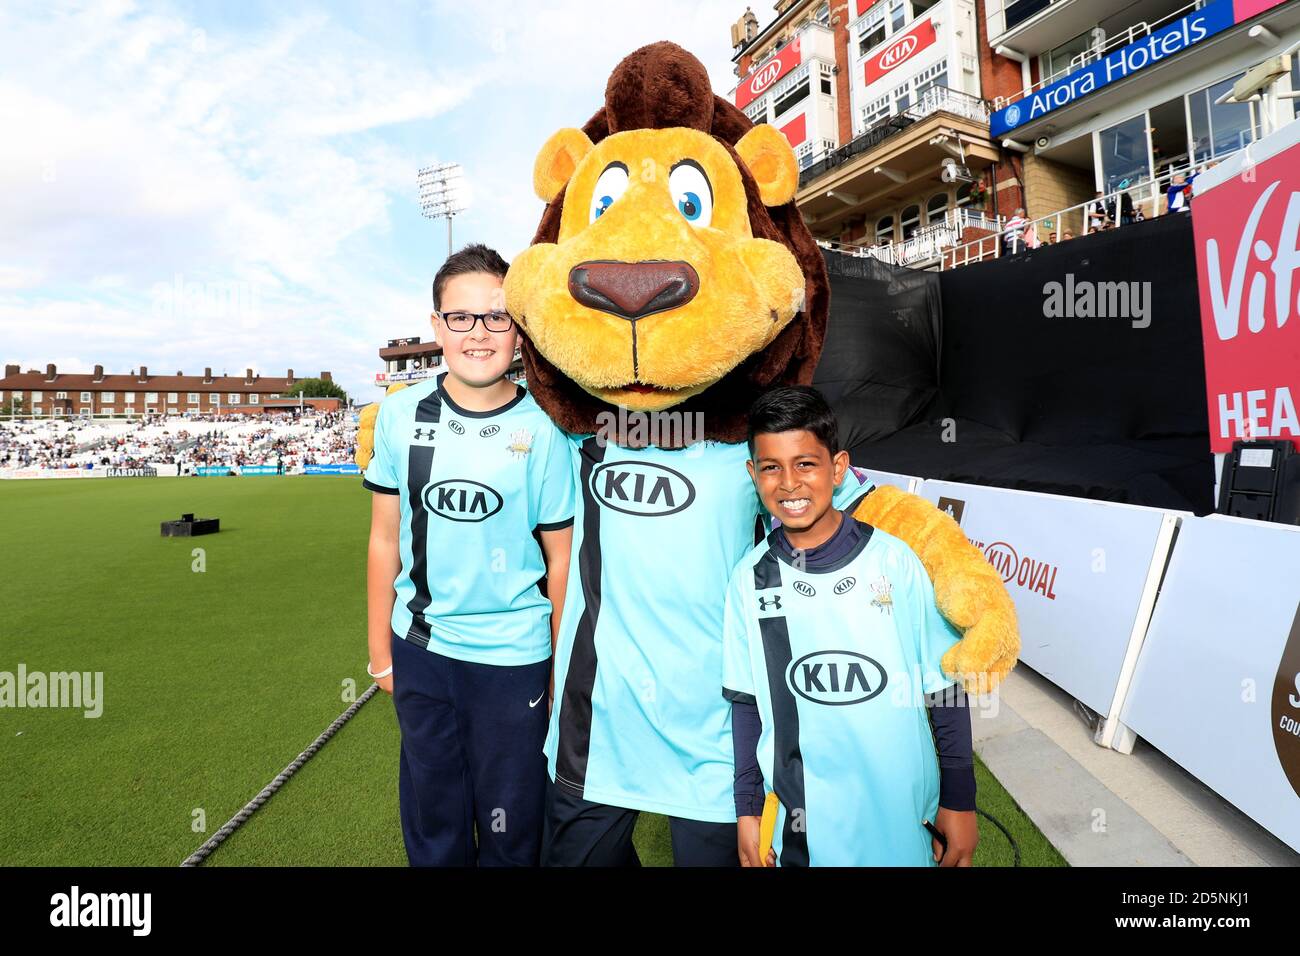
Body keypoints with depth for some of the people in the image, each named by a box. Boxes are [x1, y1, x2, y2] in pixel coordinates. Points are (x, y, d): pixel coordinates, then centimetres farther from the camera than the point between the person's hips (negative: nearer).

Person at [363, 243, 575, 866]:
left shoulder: (543, 429, -11)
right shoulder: (401, 414, -3)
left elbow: (561, 558, -6)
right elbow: (386, 539, 3)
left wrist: (564, 668, -2)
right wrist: (380, 650, 7)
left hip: (513, 656, -2)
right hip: (419, 648, 3)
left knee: (510, 824, 16)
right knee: (432, 819, 22)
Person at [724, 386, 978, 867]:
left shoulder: (893, 561, -12)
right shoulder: (749, 579, -8)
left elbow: (945, 688, -4)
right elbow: (746, 702, 0)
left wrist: (959, 801, 0)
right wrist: (747, 810, 4)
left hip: (902, 812, 0)